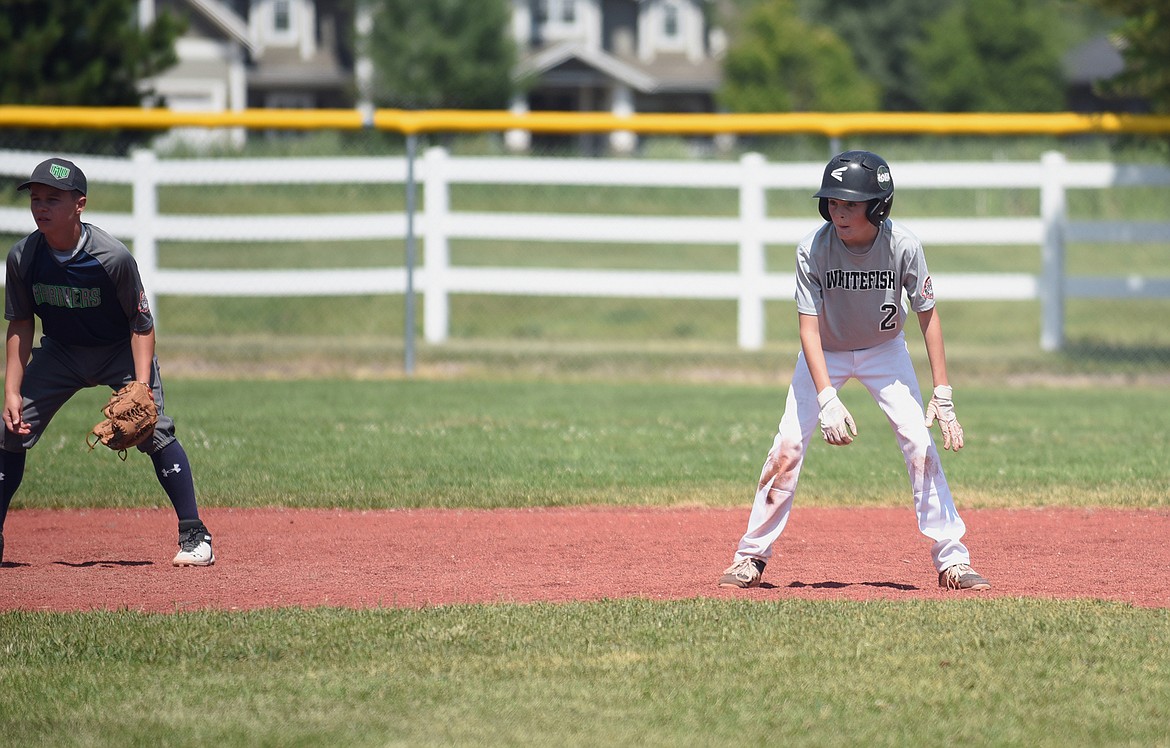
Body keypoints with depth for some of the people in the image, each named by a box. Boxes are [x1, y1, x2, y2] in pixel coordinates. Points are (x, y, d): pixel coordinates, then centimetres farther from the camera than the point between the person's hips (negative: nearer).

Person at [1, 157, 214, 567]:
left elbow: (141, 324, -17)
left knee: (154, 430, -20)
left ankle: (194, 536, -10)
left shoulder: (113, 257, -29)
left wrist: (141, 387, -27)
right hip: (60, 351, 4)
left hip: (120, 350, -4)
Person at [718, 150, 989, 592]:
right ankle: (752, 556, 2)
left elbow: (928, 317, -17)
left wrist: (942, 396, -21)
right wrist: (827, 399, -37)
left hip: (884, 349, 0)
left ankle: (952, 559, -3)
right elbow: (808, 327, -26)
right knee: (788, 447, -10)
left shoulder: (903, 247, -26)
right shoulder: (812, 250, -27)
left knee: (921, 444, -11)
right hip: (825, 353, 0)